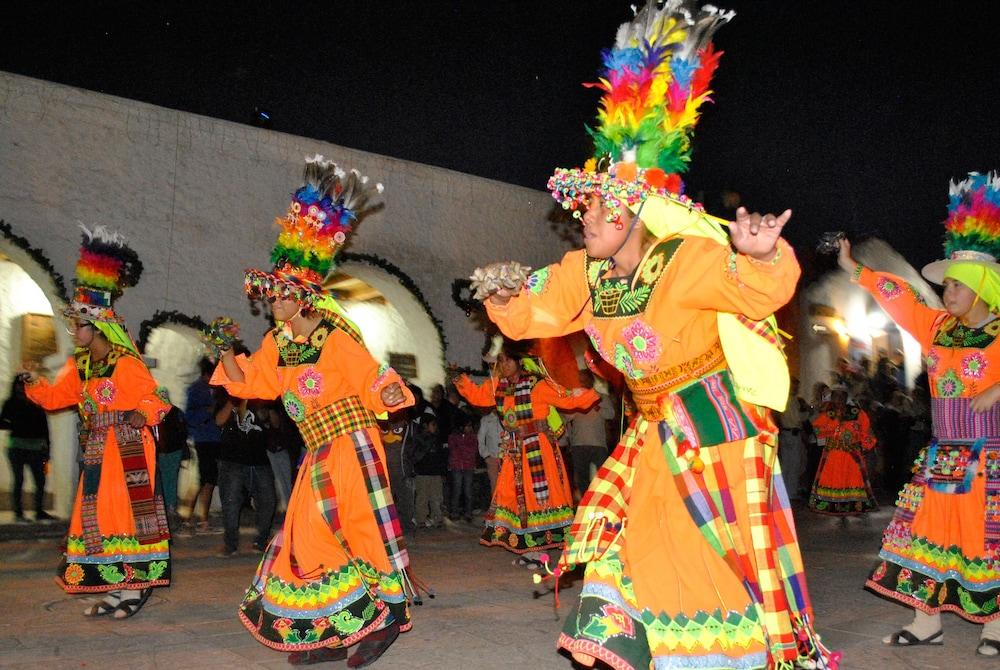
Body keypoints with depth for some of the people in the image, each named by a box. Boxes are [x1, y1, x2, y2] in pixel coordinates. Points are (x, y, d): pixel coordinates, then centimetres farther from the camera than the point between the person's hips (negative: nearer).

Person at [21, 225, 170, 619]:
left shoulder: (126, 364, -13)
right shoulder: (78, 366, 11)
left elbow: (154, 397, -12)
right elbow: (54, 397, 13)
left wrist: (141, 415, -30)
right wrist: (34, 382, -4)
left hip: (127, 451, -8)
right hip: (97, 453, 8)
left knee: (128, 512, -5)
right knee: (98, 514, 10)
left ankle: (136, 586, 1)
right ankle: (115, 588, 20)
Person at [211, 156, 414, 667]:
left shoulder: (336, 338, -13)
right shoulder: (276, 343, 8)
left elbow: (370, 379, -12)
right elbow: (248, 383, 16)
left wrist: (388, 395, -31)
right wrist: (225, 353, 3)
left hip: (349, 445, -8)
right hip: (318, 452, 8)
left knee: (362, 527, -4)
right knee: (309, 533, 8)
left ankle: (385, 616, 9)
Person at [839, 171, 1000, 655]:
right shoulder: (936, 326, 9)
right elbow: (899, 298, 12)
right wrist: (853, 269, 11)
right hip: (941, 452, 6)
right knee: (926, 529, 4)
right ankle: (927, 621, 12)